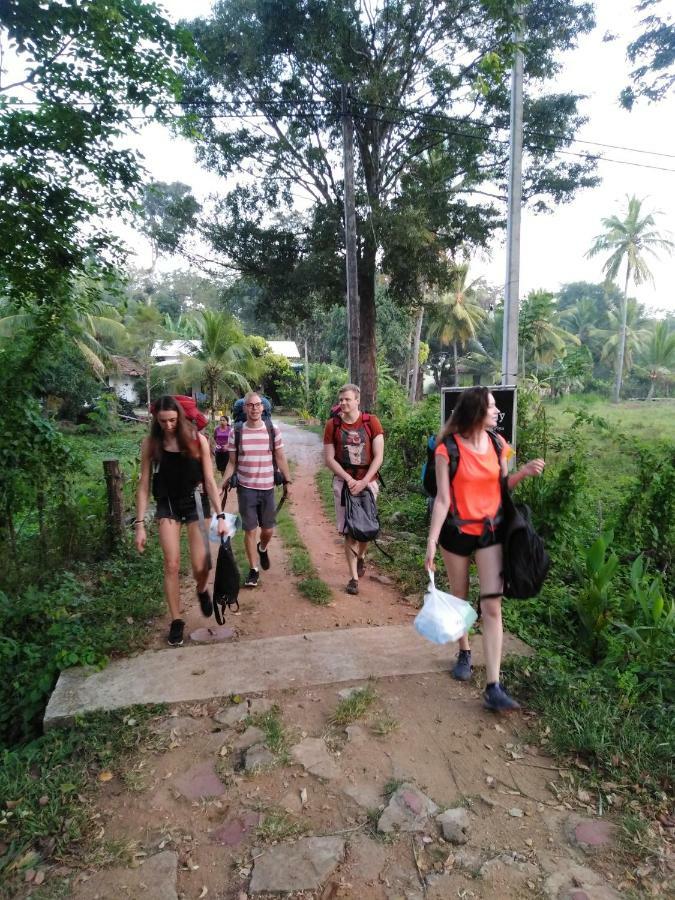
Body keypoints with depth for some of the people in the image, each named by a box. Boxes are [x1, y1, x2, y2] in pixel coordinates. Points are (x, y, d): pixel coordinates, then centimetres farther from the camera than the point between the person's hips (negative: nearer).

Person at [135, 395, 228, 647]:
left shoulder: (197, 440, -10)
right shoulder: (150, 443, -7)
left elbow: (209, 481, -6)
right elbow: (144, 486, -3)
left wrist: (220, 516, -9)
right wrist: (140, 524, -7)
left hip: (194, 502, -1)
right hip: (167, 505, 1)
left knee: (201, 566, -5)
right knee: (171, 565, -1)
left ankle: (202, 591, 32)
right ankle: (176, 620, 17)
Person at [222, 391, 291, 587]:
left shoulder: (273, 430, -2)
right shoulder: (235, 432, -3)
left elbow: (280, 458, 5)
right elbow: (232, 462, 3)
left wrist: (287, 481, 2)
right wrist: (224, 483, -7)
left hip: (267, 488, 1)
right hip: (246, 489, -1)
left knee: (268, 530, 10)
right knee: (250, 530, 3)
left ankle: (262, 549, 44)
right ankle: (254, 570, 18)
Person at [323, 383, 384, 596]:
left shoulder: (371, 422, -5)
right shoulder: (332, 425, -3)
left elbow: (378, 457, -7)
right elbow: (329, 458, -4)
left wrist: (363, 482, -15)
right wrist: (349, 479, -14)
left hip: (368, 481, 0)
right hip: (343, 482, 0)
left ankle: (361, 557, 42)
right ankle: (354, 577, 11)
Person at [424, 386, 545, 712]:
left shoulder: (498, 444, 0)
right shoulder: (448, 449, -14)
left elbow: (500, 486, 10)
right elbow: (443, 499, -14)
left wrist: (524, 472, -8)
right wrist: (432, 540, -18)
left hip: (491, 531, 3)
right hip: (456, 532, -3)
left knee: (491, 605, -4)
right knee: (460, 599, 15)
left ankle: (493, 688, -1)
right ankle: (464, 653, 42)